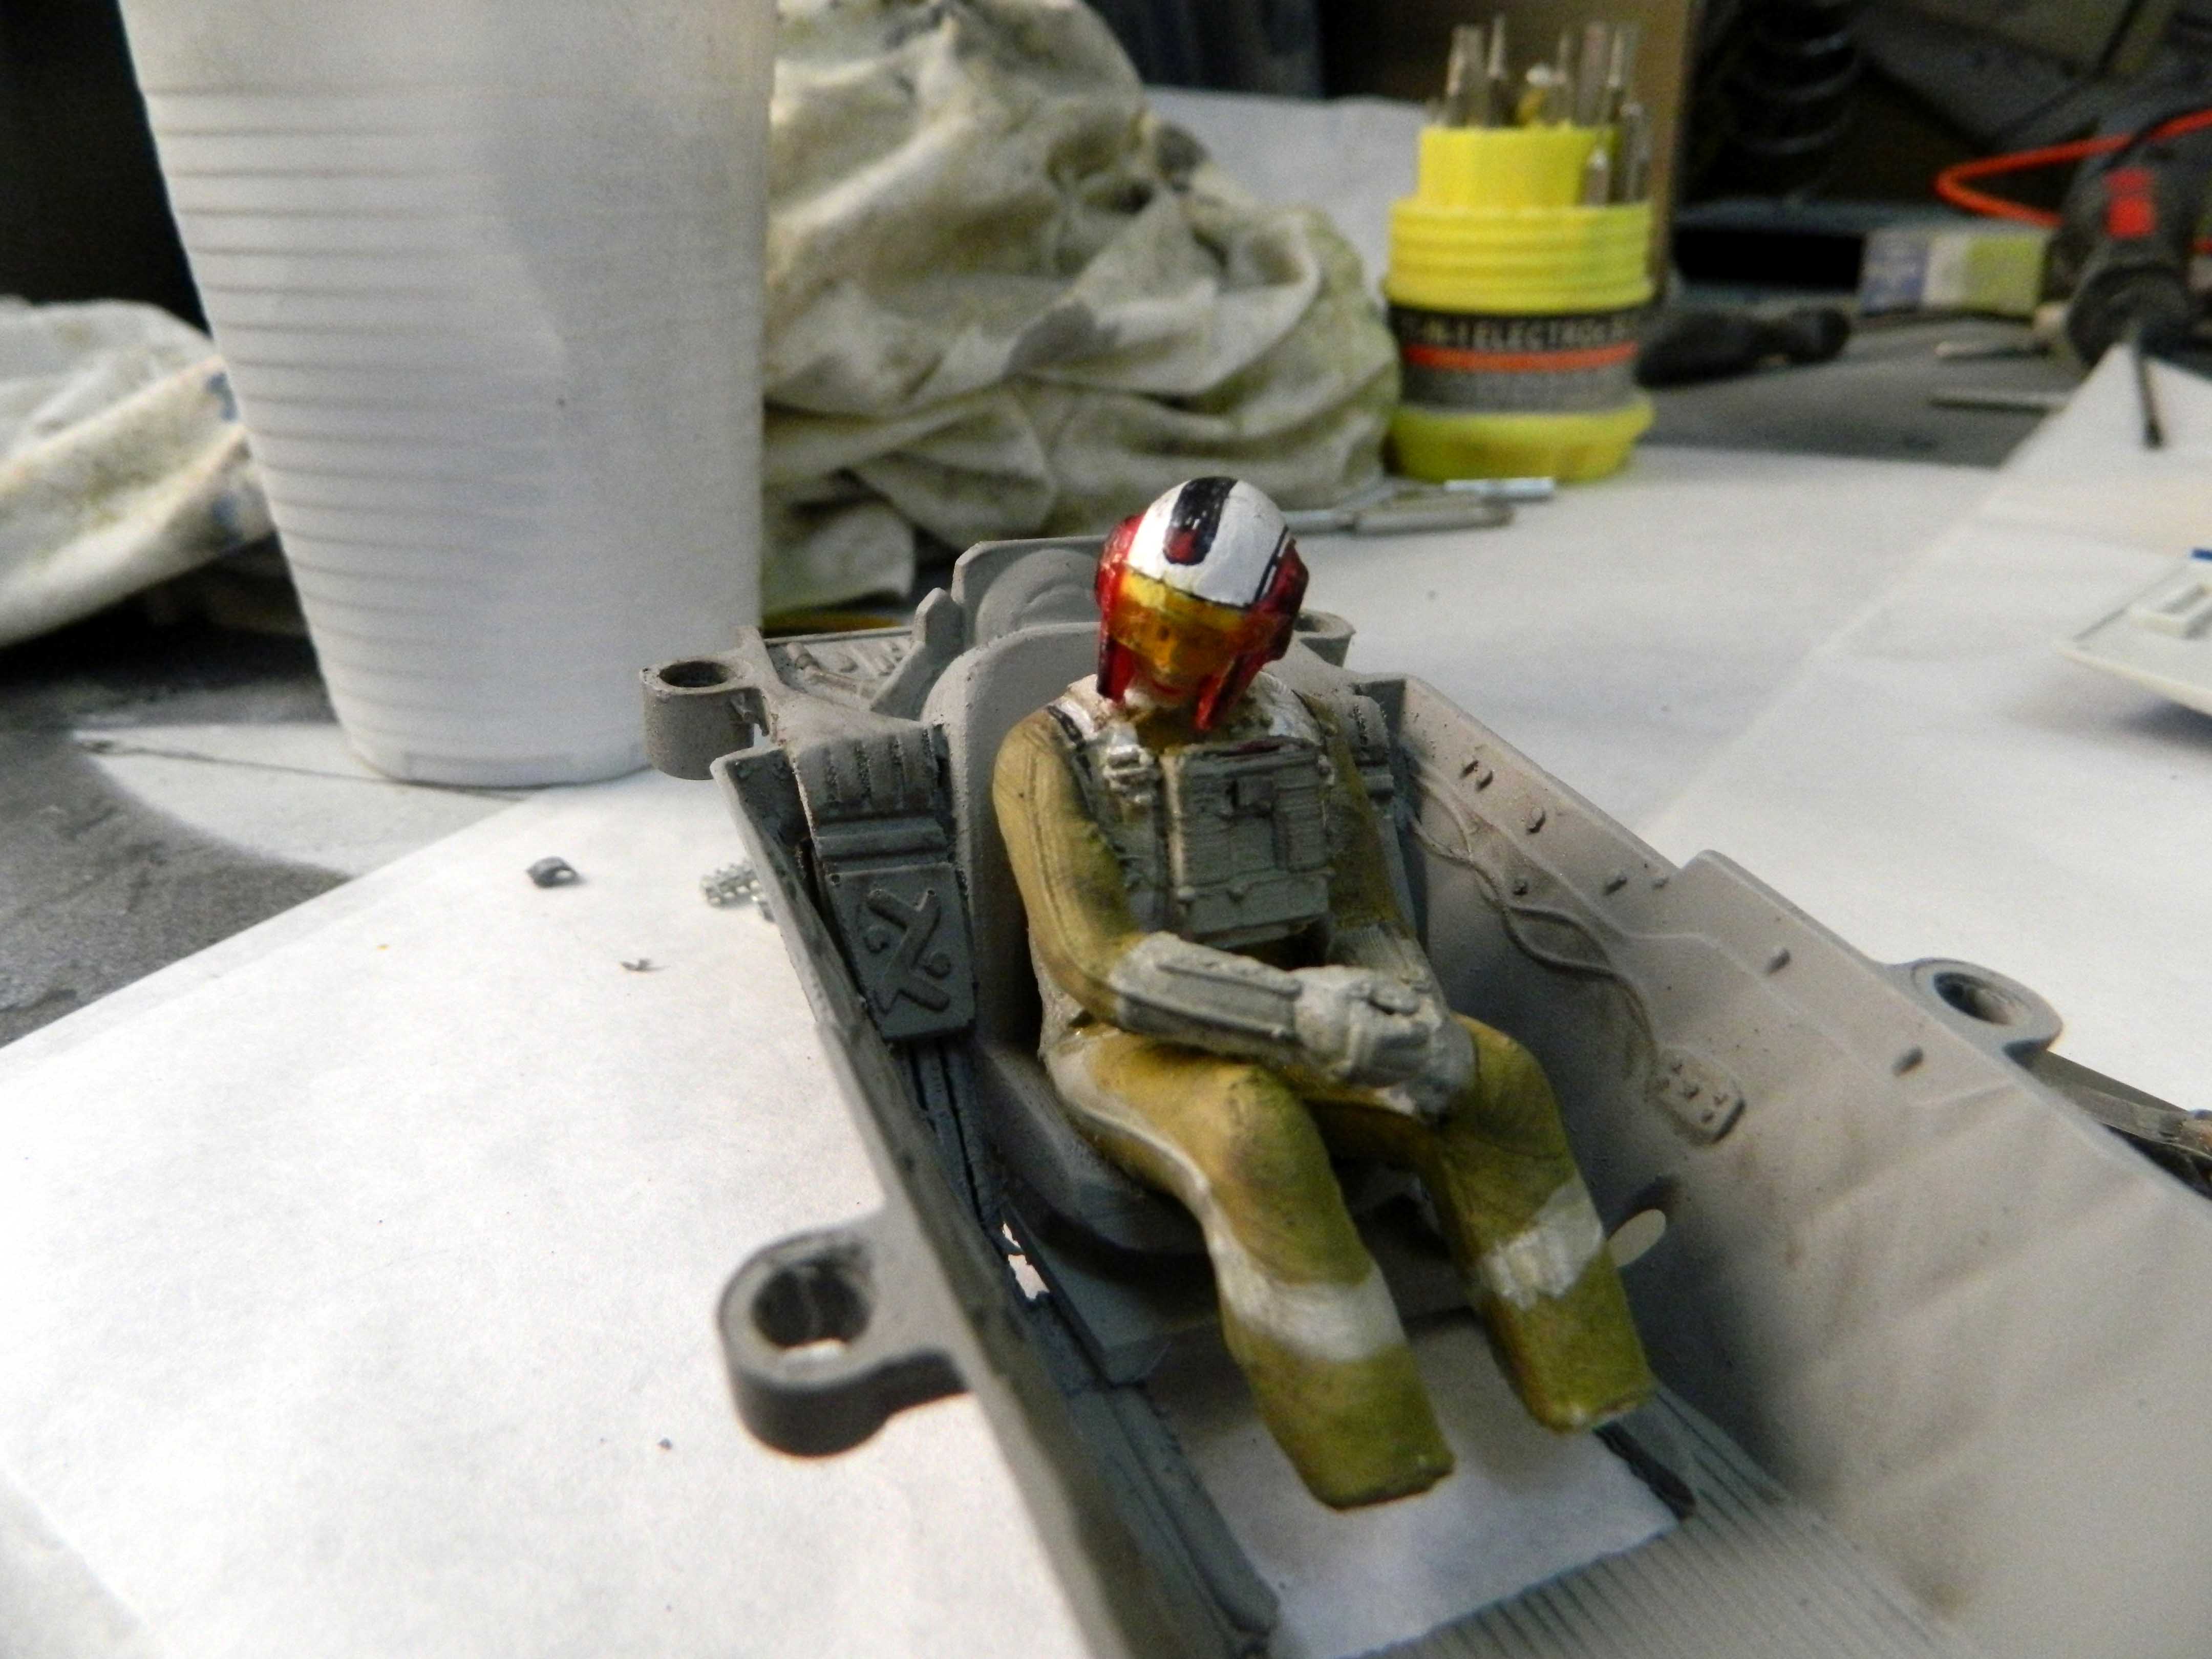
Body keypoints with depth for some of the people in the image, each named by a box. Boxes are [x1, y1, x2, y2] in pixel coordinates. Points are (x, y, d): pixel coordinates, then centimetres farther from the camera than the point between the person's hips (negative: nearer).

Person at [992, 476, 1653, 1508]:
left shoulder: (1306, 735, 2)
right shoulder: (1051, 757, -12)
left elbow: (1365, 916, 0)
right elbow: (1099, 963, -23)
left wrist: (1418, 1021, -25)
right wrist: (1313, 1017, -35)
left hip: (1286, 1024, 5)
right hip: (1131, 1043, -4)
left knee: (1495, 1082, -19)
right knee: (1259, 1141, -37)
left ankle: (1579, 1383, -6)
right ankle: (1366, 1449, -24)